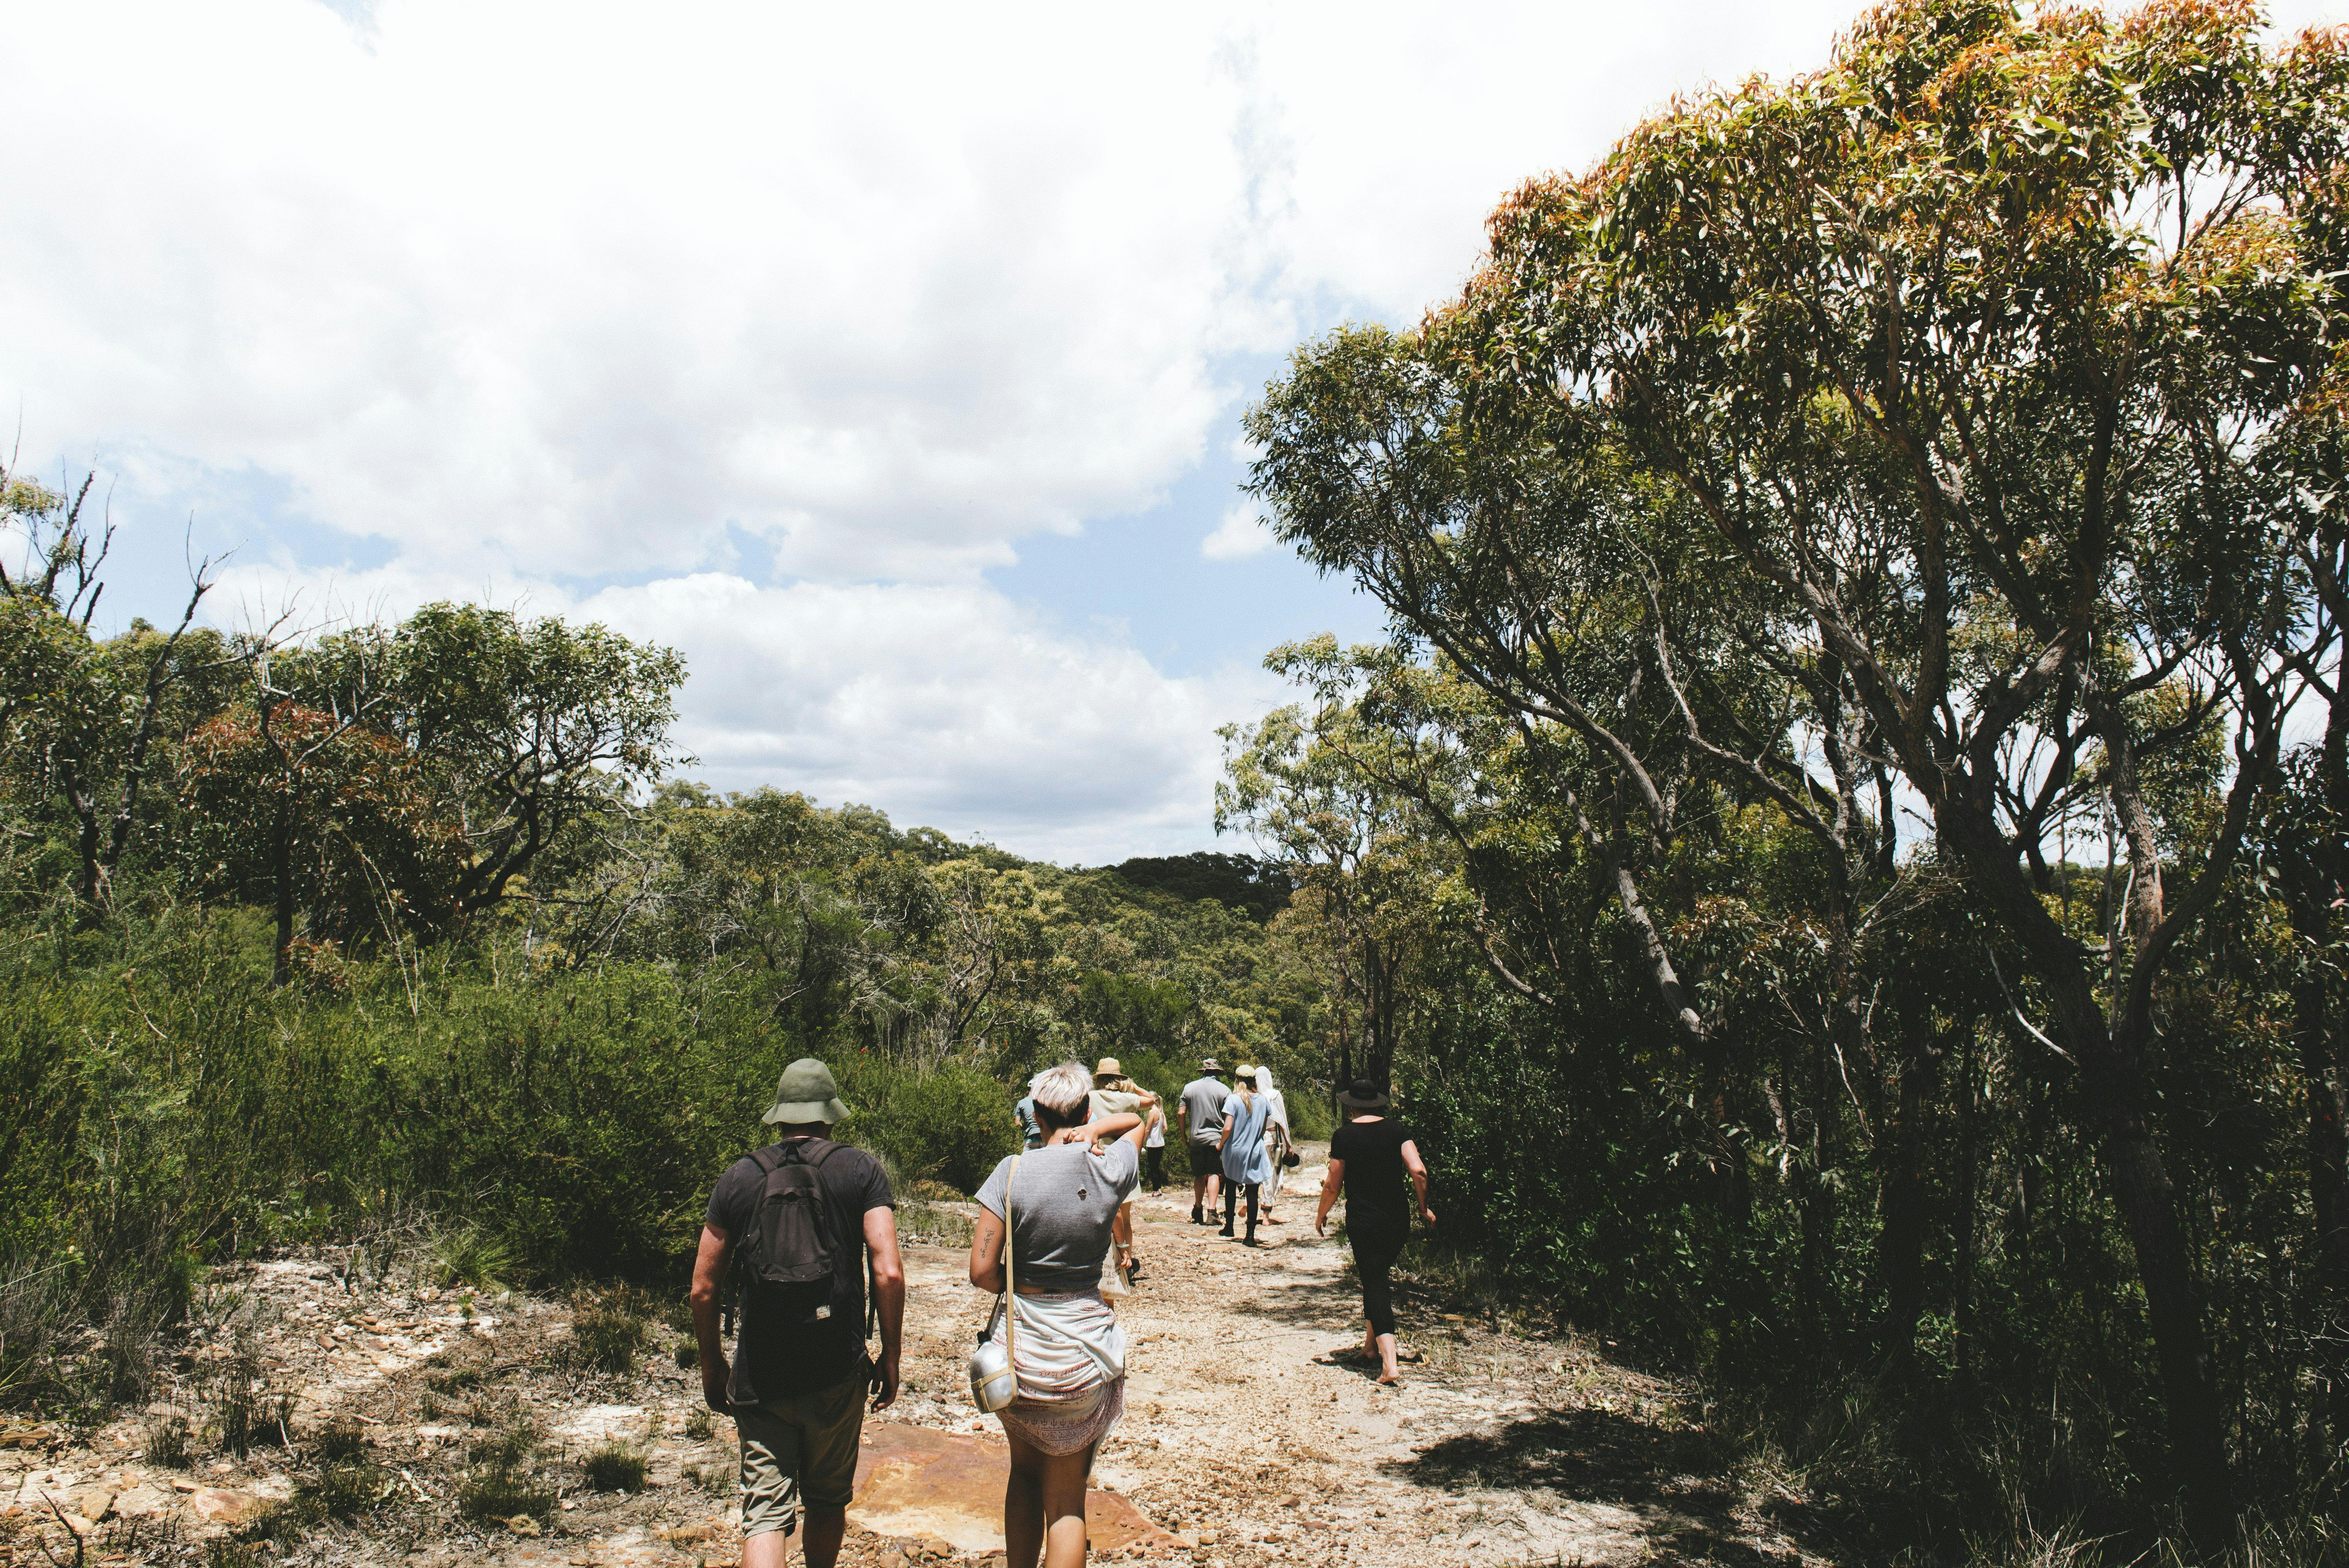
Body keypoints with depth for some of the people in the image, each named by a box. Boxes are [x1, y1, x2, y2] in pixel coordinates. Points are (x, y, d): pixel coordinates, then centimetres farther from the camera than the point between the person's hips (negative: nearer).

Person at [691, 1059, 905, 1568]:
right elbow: (889, 1272, -12)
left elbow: (703, 1287, 4)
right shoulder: (861, 1170, -3)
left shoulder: (739, 1176, 2)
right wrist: (892, 1355, 0)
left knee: (766, 1512, 4)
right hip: (837, 1373, 0)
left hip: (758, 1377, 1)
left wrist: (712, 1365, 17)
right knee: (828, 1501, 20)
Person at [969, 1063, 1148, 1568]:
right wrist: (1092, 1132, -3)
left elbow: (982, 1271, -12)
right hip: (1083, 1349, 0)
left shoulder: (1012, 1172, -11)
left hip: (1020, 1347, 0)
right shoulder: (1112, 1170, -6)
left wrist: (1018, 1291, 8)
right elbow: (1135, 1121, 16)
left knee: (1025, 1473, 25)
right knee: (1066, 1499, 12)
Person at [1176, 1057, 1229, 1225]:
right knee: (1214, 1174, -2)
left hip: (1196, 1138, 2)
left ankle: (1197, 1211, 21)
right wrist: (1224, 1141, 3)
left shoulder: (1189, 1088, 4)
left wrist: (1184, 1137, 11)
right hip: (1216, 1138, -2)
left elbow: (1181, 1113, 2)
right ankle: (1211, 1211, -15)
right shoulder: (1224, 1090, -2)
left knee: (1199, 1176, 13)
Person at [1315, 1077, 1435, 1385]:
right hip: (1397, 1220, 4)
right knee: (1378, 1276, 23)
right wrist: (1424, 1208, 6)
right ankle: (1371, 1343, 31)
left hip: (1363, 1222, -4)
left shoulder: (1345, 1136, -7)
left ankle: (1389, 1363, -15)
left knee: (1374, 1283, -3)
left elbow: (1333, 1185, -5)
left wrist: (1321, 1215, 12)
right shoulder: (1396, 1130, 1)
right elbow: (1419, 1171, -8)